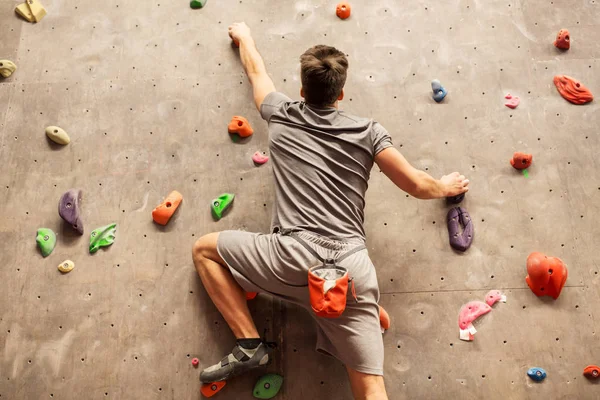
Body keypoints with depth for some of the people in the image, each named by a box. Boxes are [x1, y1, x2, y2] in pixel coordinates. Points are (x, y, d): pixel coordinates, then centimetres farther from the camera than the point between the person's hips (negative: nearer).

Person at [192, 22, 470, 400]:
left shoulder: (282, 115, 14)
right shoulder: (367, 130, 12)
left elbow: (256, 69, 35)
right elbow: (417, 185, 12)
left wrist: (244, 35, 56)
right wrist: (446, 186, 35)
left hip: (296, 256, -1)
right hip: (352, 266, 2)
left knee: (204, 249, 21)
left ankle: (250, 345, 15)